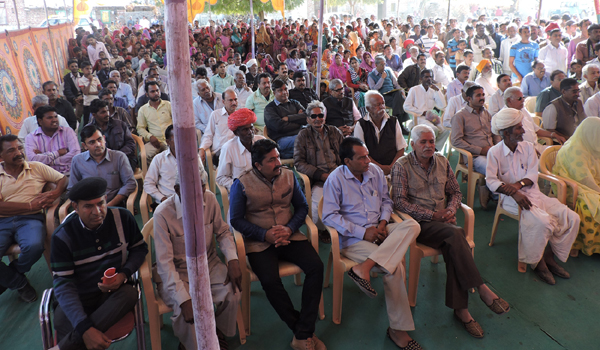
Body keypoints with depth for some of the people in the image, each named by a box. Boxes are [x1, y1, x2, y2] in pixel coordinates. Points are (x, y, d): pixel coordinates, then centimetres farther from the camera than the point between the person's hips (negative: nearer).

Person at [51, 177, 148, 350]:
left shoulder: (123, 218, -7)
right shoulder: (62, 236, -11)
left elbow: (140, 248, 8)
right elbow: (63, 285, -15)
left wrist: (124, 274, -14)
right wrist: (85, 328, -29)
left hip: (115, 291, 3)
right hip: (78, 298, -2)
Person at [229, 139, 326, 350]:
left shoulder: (288, 176, 4)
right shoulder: (242, 184, -5)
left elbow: (302, 207, 10)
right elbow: (236, 220, -3)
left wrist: (289, 229, -8)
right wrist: (265, 235, -14)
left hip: (289, 236, 3)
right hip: (259, 243, -3)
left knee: (316, 267, -21)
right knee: (270, 281, -29)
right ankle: (304, 331, -7)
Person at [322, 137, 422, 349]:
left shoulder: (375, 171, 7)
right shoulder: (336, 179, -9)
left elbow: (386, 200, 18)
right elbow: (329, 216, -14)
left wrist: (383, 223, -3)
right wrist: (363, 232, -18)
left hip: (378, 231, 6)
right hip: (352, 238, -6)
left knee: (412, 226, -23)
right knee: (395, 267, -25)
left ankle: (364, 267, -32)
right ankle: (398, 329, -7)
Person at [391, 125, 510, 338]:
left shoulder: (442, 162, 13)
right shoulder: (402, 166, -4)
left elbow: (456, 192, 18)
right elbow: (399, 201, -11)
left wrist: (451, 211, -5)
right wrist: (432, 215, -15)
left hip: (443, 220, 4)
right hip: (420, 223, -4)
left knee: (453, 248, -28)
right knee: (456, 234, -32)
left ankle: (460, 309, -22)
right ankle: (482, 289, -24)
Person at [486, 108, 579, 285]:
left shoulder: (528, 147, 8)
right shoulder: (494, 152, -7)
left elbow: (533, 175, 0)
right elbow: (491, 180, -14)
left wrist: (518, 184, -20)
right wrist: (513, 192, -26)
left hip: (533, 193, 6)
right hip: (512, 198, -6)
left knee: (572, 218, -10)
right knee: (542, 222, -31)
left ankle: (549, 256, 4)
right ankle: (536, 262, -5)